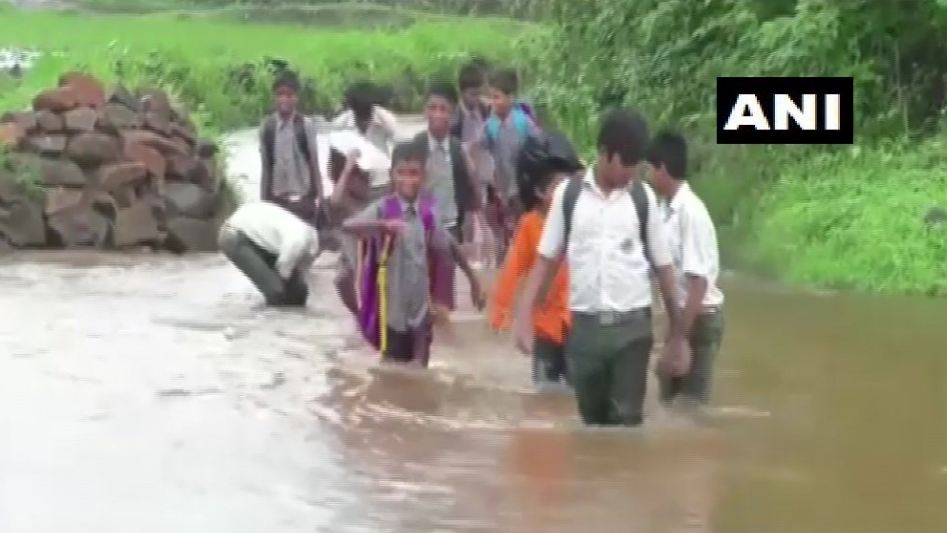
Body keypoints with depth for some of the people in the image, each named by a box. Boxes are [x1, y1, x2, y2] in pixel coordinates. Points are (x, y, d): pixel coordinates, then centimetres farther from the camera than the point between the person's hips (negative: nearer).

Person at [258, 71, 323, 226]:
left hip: (303, 200, -1)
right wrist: (262, 202, 6)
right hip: (276, 200, 1)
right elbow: (265, 168, 6)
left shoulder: (306, 125, -5)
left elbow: (314, 165, 0)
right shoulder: (266, 127, -1)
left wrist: (320, 200, -1)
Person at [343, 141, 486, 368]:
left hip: (420, 306, 4)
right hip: (393, 307, -4)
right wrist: (383, 225, -49)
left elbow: (448, 245, 15)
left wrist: (473, 279, 17)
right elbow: (348, 226, -32)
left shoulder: (428, 210, 0)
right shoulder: (383, 208, -14)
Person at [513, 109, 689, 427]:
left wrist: (676, 332, 7)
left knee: (627, 418, -3)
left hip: (632, 324, -1)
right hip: (584, 324, 1)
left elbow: (662, 265, 6)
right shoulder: (568, 194, 0)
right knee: (593, 418, 10)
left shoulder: (643, 198, 1)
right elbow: (547, 259, 4)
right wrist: (524, 316, -5)